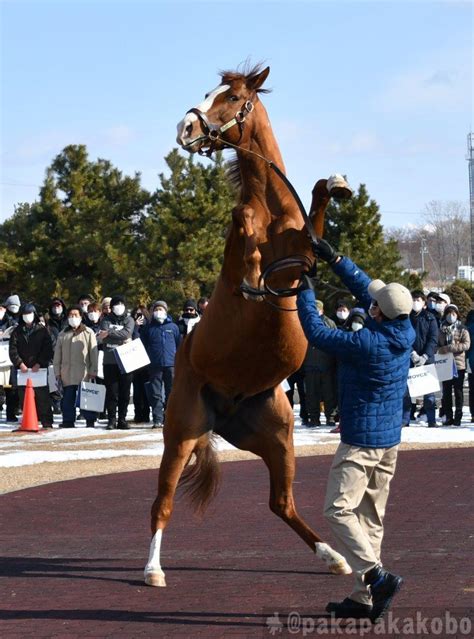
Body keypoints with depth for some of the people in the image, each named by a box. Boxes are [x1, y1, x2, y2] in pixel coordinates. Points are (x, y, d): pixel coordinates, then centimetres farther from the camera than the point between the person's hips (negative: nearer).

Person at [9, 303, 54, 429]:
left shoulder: (42, 330, 6)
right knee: (24, 397, 2)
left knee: (43, 397, -6)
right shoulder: (17, 331, 12)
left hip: (40, 368, -2)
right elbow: (12, 349, 3)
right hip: (22, 369, 2)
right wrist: (19, 363, -11)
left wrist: (39, 364, -10)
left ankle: (47, 422, -5)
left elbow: (48, 349, 1)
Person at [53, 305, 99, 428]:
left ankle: (90, 421, 1)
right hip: (67, 375, 4)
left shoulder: (88, 333, 4)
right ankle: (68, 421, 12)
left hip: (84, 374, -3)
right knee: (67, 400, 6)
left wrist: (93, 371, -5)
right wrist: (57, 373, 8)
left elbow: (94, 353, 1)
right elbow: (57, 356, 15)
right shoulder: (62, 335, 15)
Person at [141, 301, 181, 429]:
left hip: (171, 365, 0)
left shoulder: (173, 327, 9)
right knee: (156, 394, -3)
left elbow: (179, 344, 12)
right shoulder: (148, 328, 9)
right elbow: (142, 345, 13)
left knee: (171, 393, 3)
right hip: (155, 365, 0)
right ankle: (157, 420, -2)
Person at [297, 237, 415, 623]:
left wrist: (305, 291, 0)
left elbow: (315, 332, -11)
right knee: (371, 517, 11)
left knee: (339, 509, -6)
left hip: (361, 443, -8)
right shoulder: (406, 334, -1)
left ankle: (377, 577, -19)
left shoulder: (365, 344, -22)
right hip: (390, 441, 8)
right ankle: (364, 598, 14)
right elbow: (364, 288, 10)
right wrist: (334, 259, 11)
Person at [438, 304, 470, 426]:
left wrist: (448, 348, -19)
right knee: (446, 392, 6)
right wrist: (439, 351, -9)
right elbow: (437, 344, 14)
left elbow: (466, 345, -11)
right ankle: (448, 417, 12)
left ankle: (458, 417, 7)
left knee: (458, 391, 3)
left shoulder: (462, 329, -2)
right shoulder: (441, 330, 8)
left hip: (458, 364, -3)